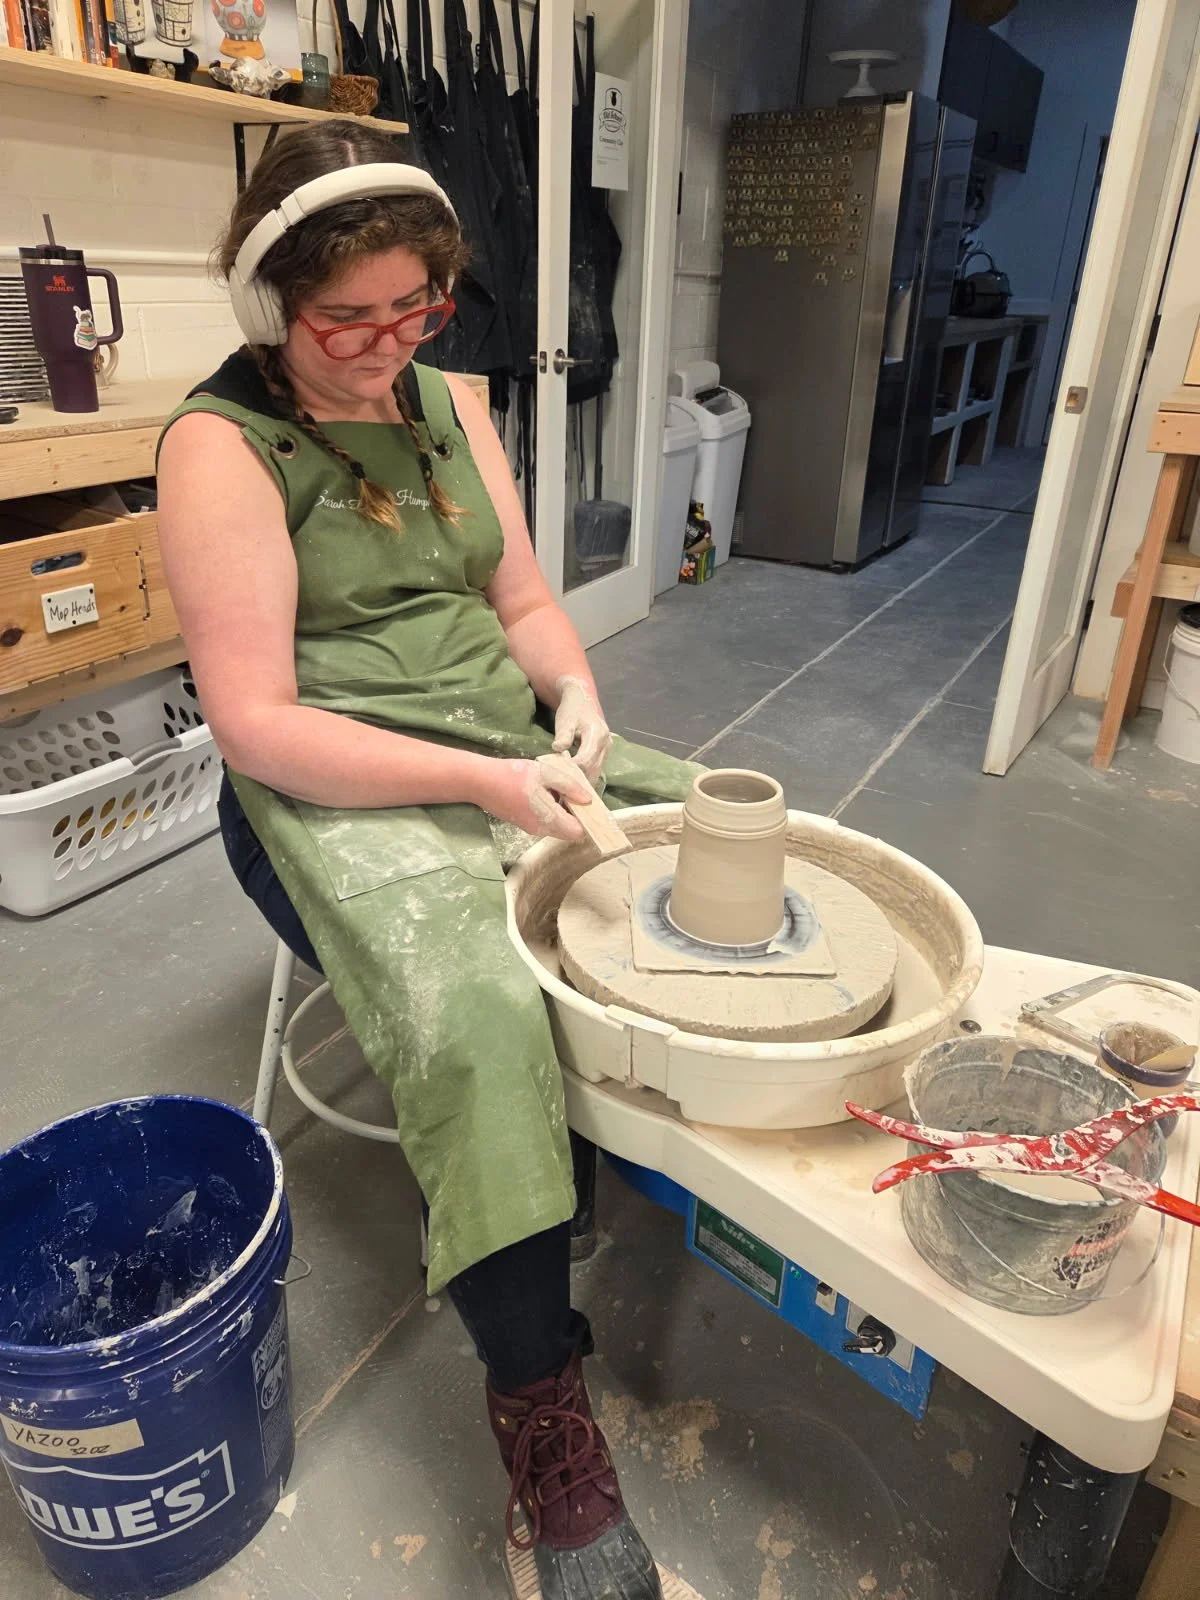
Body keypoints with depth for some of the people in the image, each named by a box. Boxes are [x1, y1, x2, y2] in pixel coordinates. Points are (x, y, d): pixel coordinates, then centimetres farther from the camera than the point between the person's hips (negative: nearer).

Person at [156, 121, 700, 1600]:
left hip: (515, 752, 7)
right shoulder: (222, 445, -9)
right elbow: (254, 721, -16)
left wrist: (571, 688, -8)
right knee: (475, 1022, -32)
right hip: (339, 796, -6)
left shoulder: (448, 403, 11)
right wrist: (480, 779, -22)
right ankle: (541, 1405, -11)